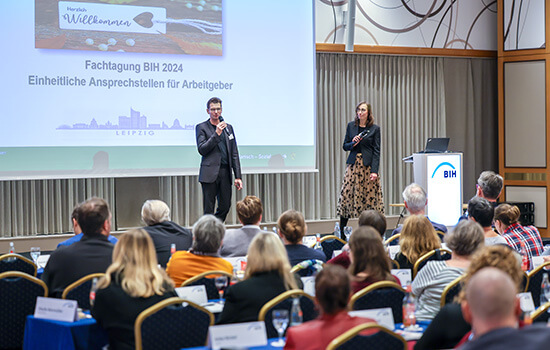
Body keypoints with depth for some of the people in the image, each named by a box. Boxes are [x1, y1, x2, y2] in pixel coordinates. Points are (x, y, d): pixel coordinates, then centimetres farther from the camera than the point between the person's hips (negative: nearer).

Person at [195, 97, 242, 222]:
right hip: (210, 173, -4)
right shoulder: (201, 127, 4)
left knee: (225, 206, 2)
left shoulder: (228, 127, 16)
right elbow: (202, 149, -8)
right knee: (209, 209, -3)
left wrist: (238, 176, 9)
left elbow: (234, 154, 15)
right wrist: (216, 134, -15)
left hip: (225, 173, 4)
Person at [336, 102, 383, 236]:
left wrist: (374, 171, -10)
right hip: (353, 164, 2)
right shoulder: (351, 126, 9)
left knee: (370, 197, -3)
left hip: (368, 165, -2)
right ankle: (341, 231, 2)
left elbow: (376, 151, -1)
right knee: (347, 195, -4)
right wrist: (353, 143, -9)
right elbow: (345, 146, 14)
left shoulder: (375, 128, 2)